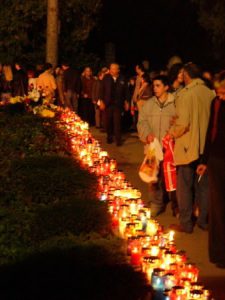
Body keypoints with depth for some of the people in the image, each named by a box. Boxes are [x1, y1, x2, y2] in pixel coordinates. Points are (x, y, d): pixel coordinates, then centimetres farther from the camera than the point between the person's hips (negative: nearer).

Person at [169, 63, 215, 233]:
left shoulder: (185, 94, -16)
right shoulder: (210, 94, -2)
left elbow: (183, 124, -22)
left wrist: (173, 133, -4)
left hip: (188, 147, -5)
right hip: (206, 147, 5)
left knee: (185, 187, 7)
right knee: (204, 186, 16)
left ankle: (186, 224, 13)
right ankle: (204, 220, 25)